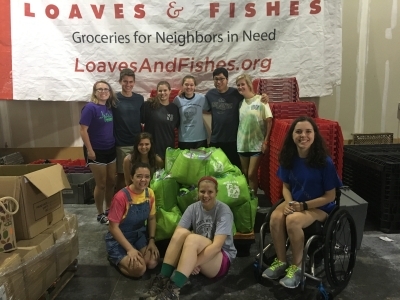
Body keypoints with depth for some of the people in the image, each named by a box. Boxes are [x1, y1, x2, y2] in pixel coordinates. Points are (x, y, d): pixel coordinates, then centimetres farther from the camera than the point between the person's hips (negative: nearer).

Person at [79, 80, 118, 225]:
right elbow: (83, 130, -17)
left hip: (110, 150, 7)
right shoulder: (90, 107, -14)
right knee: (101, 184, 4)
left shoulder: (109, 107, 5)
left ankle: (109, 210, 32)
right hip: (96, 151, -6)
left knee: (111, 182, 15)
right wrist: (89, 150, -19)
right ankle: (100, 214, 21)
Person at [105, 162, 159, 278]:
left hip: (139, 235, 6)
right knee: (139, 269, -22)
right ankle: (115, 258, 7)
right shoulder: (121, 197, -26)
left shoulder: (150, 193, -7)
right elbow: (113, 227, -22)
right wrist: (130, 249, -24)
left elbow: (151, 218, 6)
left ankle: (131, 256, 13)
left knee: (152, 263, -15)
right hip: (119, 239, -5)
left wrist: (151, 240, -5)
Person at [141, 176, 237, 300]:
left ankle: (173, 288, -38)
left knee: (193, 238, -33)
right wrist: (189, 262, -27)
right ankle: (162, 280, -28)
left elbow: (216, 246, -26)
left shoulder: (223, 211, -16)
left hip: (222, 259, -4)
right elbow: (176, 236, -13)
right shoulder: (193, 208, -3)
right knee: (181, 232, -25)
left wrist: (193, 263, -32)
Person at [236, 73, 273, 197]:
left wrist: (265, 141, -12)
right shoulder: (240, 102, 5)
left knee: (252, 174, -4)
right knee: (244, 174, 13)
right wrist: (238, 140, 3)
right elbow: (238, 122, 9)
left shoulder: (260, 100, -8)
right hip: (242, 143, 5)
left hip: (257, 143, -4)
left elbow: (269, 121, -8)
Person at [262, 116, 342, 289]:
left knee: (293, 220, -32)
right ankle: (280, 262, -5)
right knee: (275, 217, -26)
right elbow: (286, 186, 6)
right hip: (294, 202, 4)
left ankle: (296, 266, -9)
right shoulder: (288, 158, -6)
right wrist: (289, 203, -15)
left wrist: (303, 205, -19)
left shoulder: (324, 162, -19)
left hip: (319, 207, -4)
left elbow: (330, 196, -13)